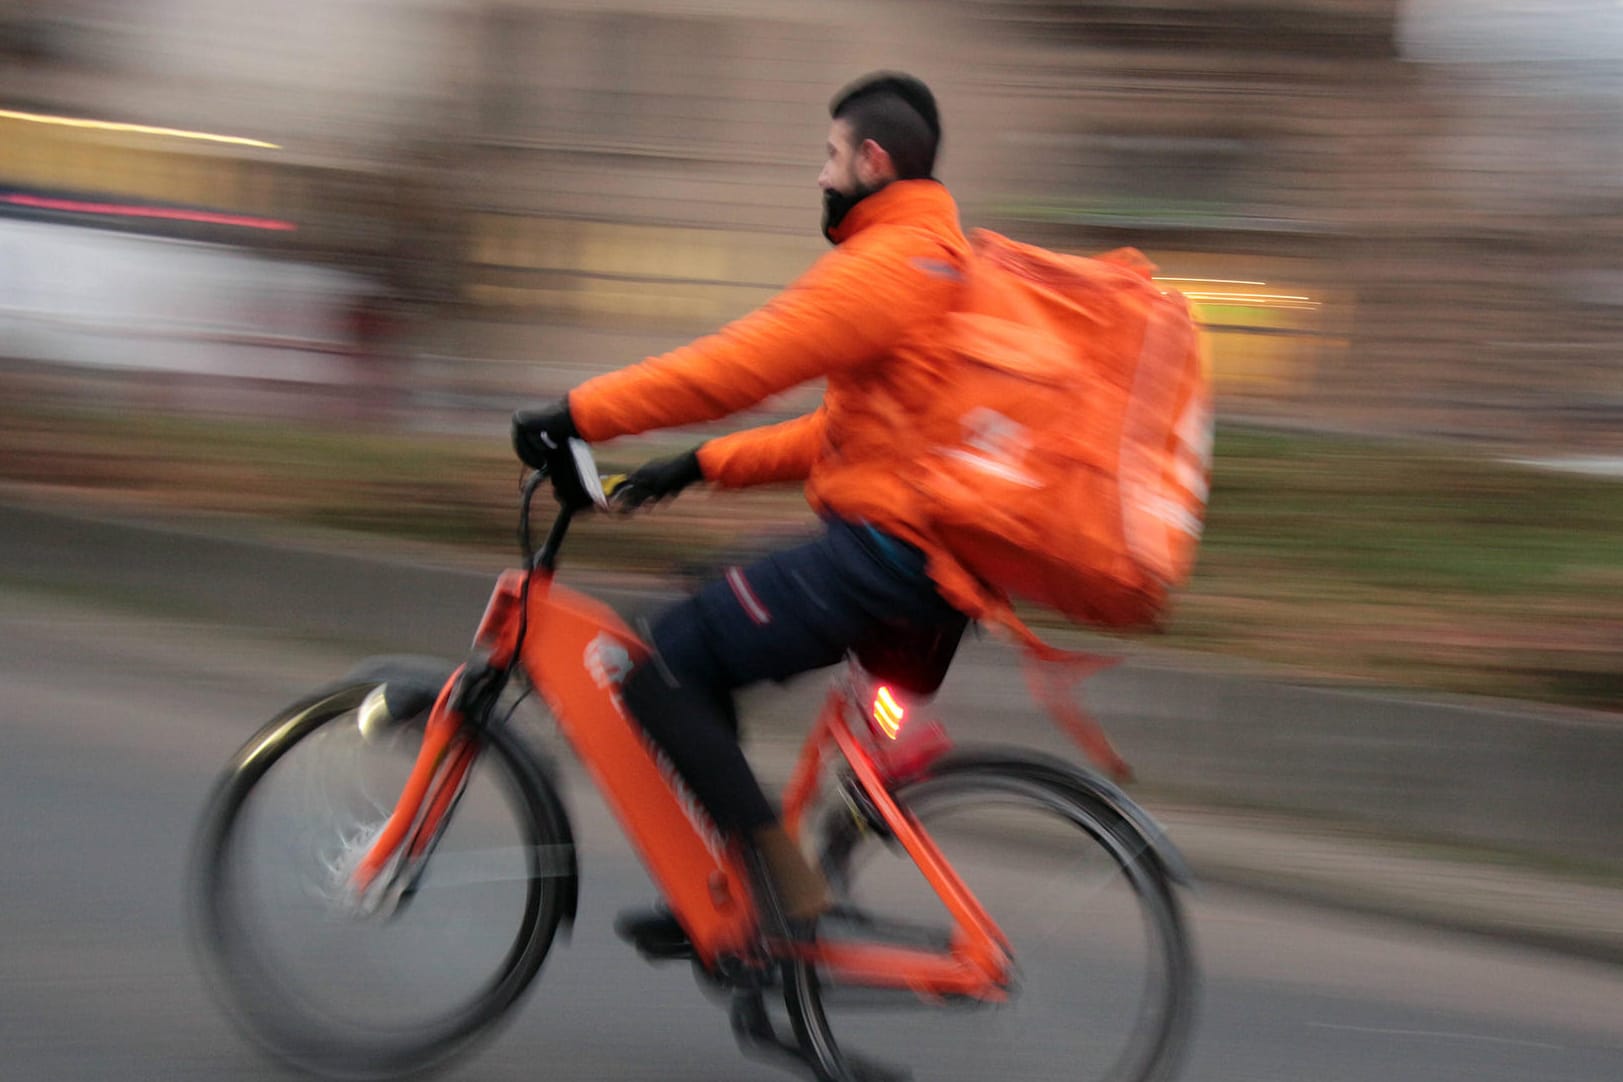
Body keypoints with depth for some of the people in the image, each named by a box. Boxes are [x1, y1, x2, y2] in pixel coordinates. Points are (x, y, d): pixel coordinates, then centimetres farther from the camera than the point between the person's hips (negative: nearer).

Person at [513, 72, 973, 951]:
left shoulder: (889, 261, -12)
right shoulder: (945, 263, 22)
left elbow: (739, 365, -19)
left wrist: (581, 413, -14)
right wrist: (703, 465, 19)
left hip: (883, 547, -11)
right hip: (930, 556, 11)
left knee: (660, 666, -10)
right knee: (698, 659, 18)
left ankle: (790, 891, -9)